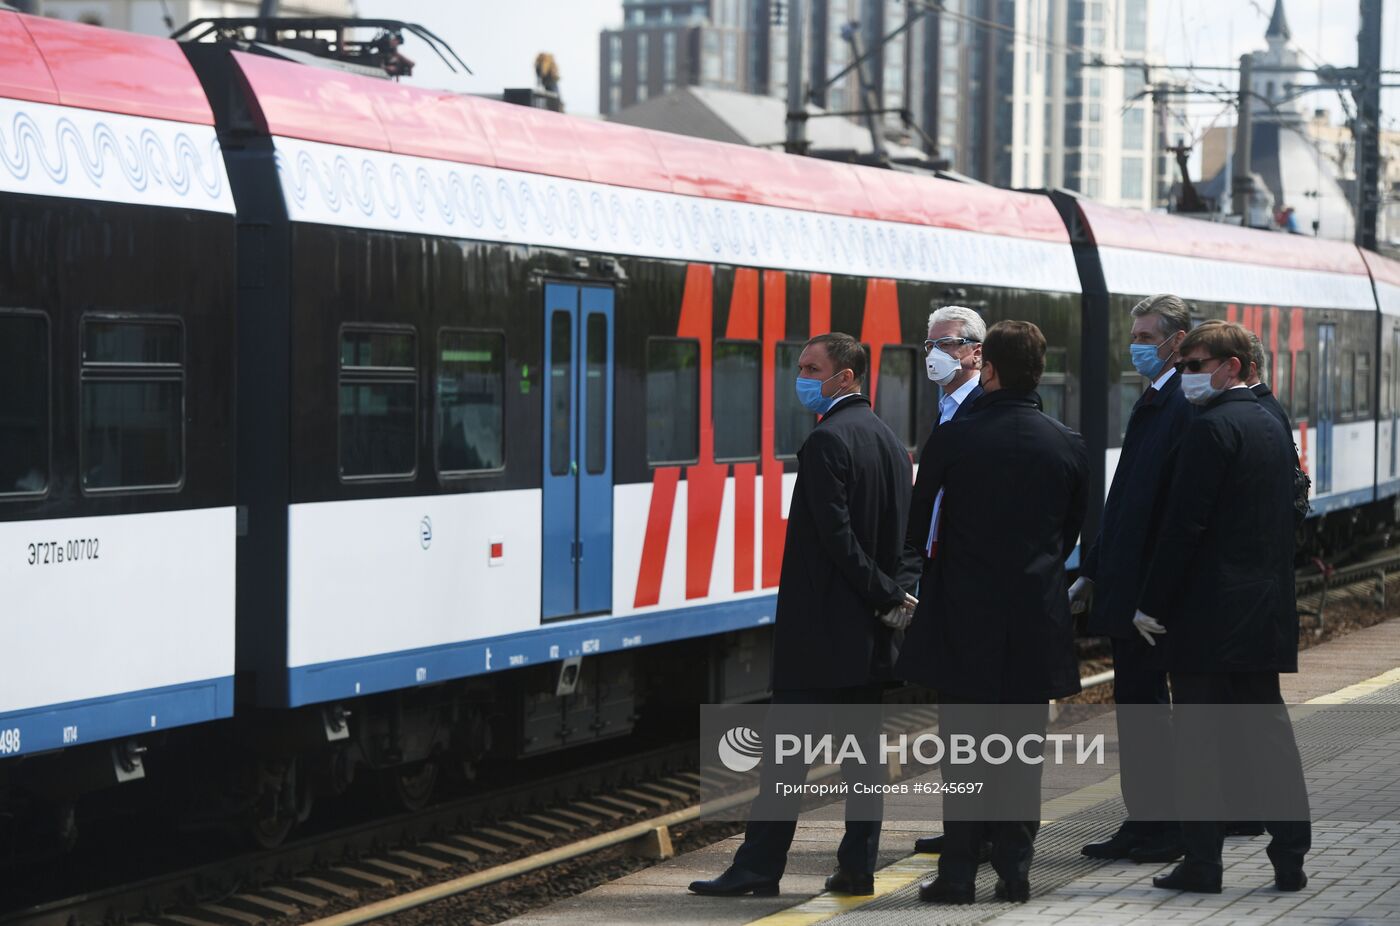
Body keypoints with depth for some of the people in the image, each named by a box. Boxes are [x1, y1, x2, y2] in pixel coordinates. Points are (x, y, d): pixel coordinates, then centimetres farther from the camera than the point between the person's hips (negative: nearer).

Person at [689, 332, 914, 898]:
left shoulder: (827, 442, -15)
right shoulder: (889, 441, 13)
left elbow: (836, 534, -19)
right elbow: (899, 534, 14)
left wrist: (887, 595, -12)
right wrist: (887, 596, 10)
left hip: (819, 628, -8)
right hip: (871, 633, 8)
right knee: (862, 747, 9)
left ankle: (759, 867, -2)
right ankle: (858, 866, 9)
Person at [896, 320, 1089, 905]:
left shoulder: (951, 440, -9)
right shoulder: (1069, 446, 0)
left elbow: (918, 528, -1)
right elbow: (1071, 534, 9)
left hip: (963, 617, -2)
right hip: (1037, 621, 2)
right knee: (1023, 749, 9)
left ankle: (958, 873, 4)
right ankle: (1014, 870, 9)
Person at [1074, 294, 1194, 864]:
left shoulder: (1185, 408, -14)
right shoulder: (1149, 405, 17)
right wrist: (1093, 572, 19)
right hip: (1126, 589, 9)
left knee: (1146, 703, -4)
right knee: (1133, 703, 12)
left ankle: (1170, 830, 4)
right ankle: (1142, 823, 17)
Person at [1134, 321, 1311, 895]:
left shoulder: (1212, 428, -13)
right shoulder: (1268, 424, 14)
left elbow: (1184, 524, -17)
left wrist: (1153, 604, -12)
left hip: (1209, 611, -8)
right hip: (1265, 608, 8)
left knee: (1198, 739, -2)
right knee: (1266, 729, 11)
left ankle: (1201, 863, -1)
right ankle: (1290, 856, 11)